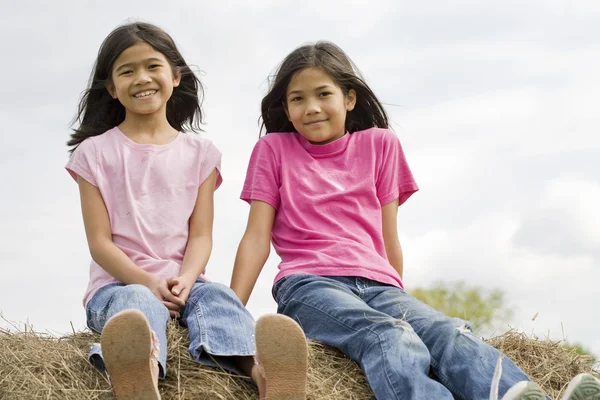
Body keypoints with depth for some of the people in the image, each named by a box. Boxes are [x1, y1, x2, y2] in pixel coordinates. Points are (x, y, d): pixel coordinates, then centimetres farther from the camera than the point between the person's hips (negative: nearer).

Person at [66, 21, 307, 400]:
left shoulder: (199, 152, 14)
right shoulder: (95, 152, 8)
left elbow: (201, 235, 5)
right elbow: (100, 241, 0)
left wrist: (184, 280, -17)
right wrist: (149, 283, -18)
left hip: (183, 282, 2)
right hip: (120, 283, -2)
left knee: (216, 296, -32)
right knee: (137, 303, -37)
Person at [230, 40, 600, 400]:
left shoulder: (379, 144, 20)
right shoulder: (274, 150, 15)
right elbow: (257, 237, 9)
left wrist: (398, 301, 17)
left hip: (377, 283, 3)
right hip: (311, 284, -2)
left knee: (450, 335, -31)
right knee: (391, 340, -37)